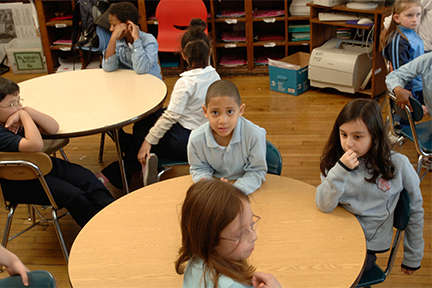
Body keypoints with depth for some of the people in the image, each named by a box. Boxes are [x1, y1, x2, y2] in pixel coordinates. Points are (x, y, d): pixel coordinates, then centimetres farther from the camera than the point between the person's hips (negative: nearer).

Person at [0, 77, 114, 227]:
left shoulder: (16, 119, -2)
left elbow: (54, 128, -3)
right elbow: (36, 144, -40)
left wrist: (28, 111, -17)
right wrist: (24, 114, -27)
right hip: (21, 182, -8)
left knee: (86, 177, -4)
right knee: (73, 195, -19)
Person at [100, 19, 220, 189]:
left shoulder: (186, 82, -22)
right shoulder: (214, 75, -1)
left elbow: (171, 116, -22)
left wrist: (148, 141, -16)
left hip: (186, 141, -8)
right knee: (143, 120, 20)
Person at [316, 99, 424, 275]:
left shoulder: (398, 165, -11)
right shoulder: (335, 161, -3)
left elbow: (415, 210, 1)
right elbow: (324, 206, -13)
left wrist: (413, 258, 9)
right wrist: (340, 170, -25)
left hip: (368, 245, -3)